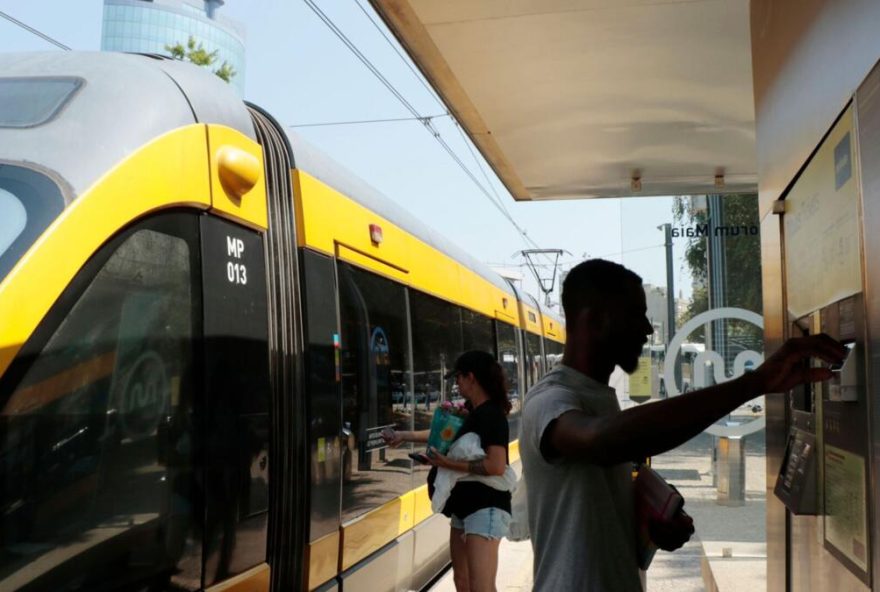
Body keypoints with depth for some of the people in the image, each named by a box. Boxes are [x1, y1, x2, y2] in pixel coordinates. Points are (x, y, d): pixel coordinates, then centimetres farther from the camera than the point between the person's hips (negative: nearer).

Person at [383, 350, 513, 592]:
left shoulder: (491, 414, -16)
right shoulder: (474, 413, 13)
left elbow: (497, 466, -26)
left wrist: (450, 464, -22)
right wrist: (405, 436, 36)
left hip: (486, 508, -10)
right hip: (465, 506, 10)